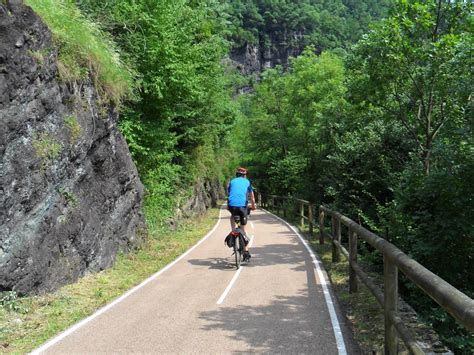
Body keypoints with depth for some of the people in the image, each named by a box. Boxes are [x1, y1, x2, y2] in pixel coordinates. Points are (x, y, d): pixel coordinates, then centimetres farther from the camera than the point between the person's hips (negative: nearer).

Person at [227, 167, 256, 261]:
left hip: (232, 205, 1)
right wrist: (253, 205, 44)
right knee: (244, 229, 8)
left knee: (232, 217, 36)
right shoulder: (247, 182, 19)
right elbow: (252, 196, 27)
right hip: (242, 206, -1)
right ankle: (246, 252, 5)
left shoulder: (232, 181, 22)